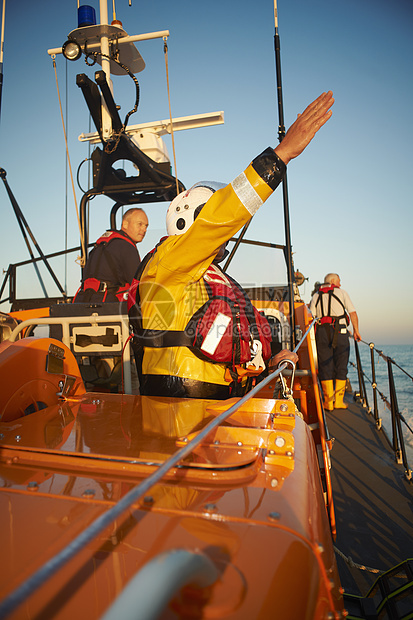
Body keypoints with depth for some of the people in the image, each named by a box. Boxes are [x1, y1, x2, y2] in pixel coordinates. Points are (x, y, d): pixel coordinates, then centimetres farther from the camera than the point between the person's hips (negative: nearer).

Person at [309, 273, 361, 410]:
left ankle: (328, 402, 4)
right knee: (341, 367, 6)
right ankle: (338, 401, 8)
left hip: (321, 332, 2)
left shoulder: (315, 296, 16)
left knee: (325, 367, 4)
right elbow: (353, 313, 3)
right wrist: (356, 330, 12)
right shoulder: (342, 293, 10)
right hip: (339, 332, -2)